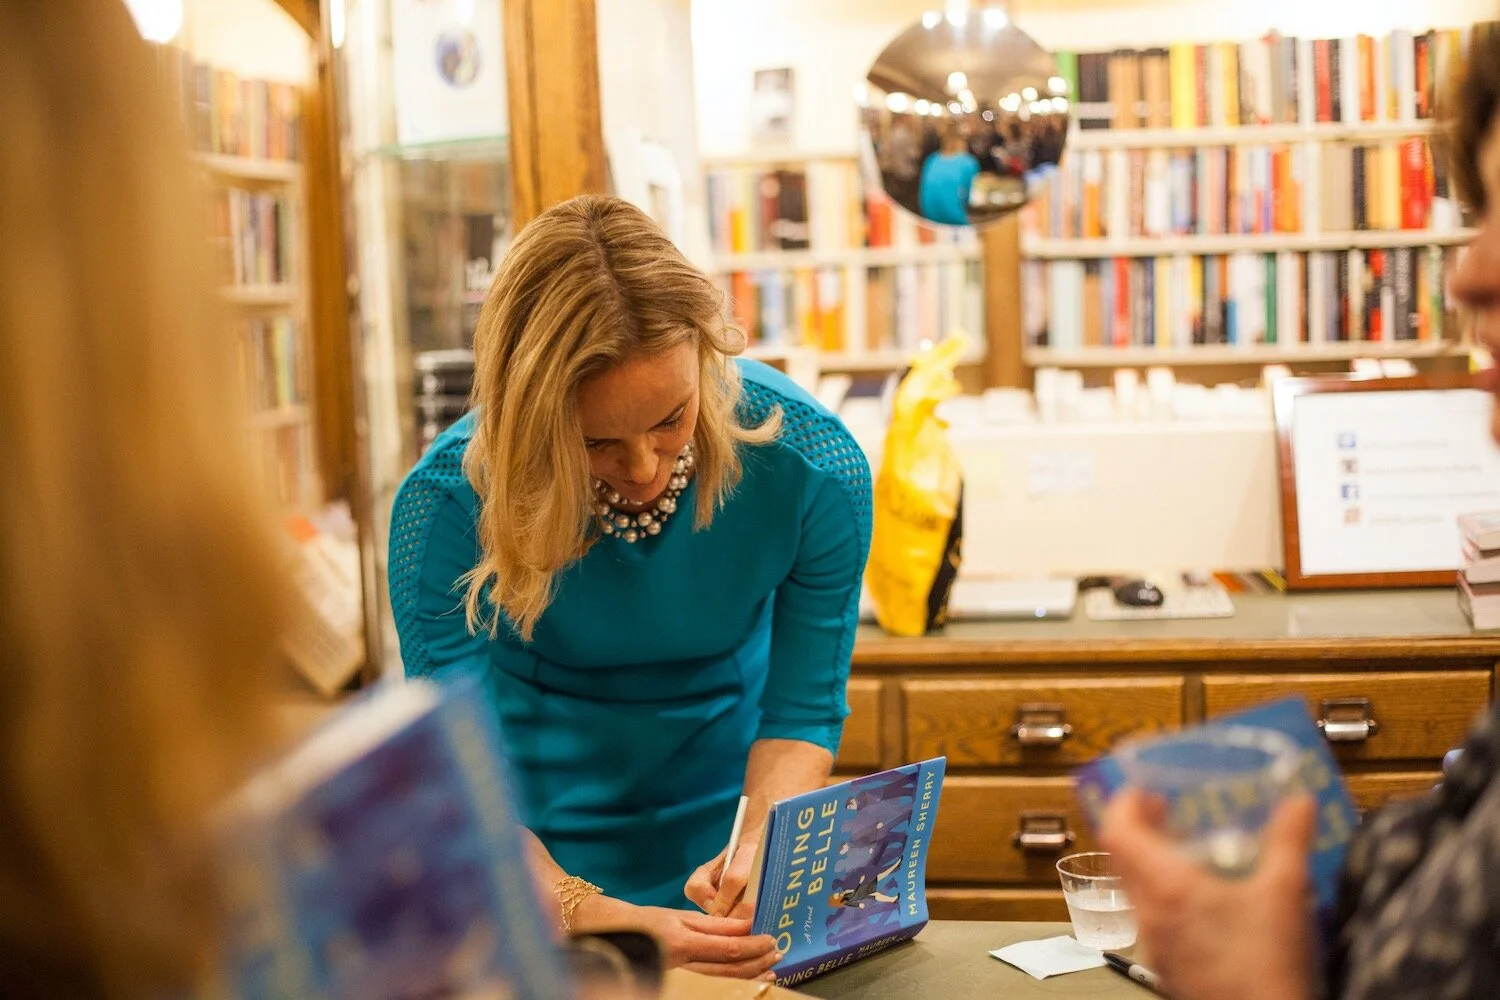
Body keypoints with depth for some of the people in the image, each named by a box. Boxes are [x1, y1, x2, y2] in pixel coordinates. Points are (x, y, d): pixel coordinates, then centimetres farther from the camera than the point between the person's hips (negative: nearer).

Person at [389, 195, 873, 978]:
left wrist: (758, 849, -30)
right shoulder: (446, 505, -26)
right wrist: (594, 916, -38)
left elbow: (801, 715, -12)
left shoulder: (812, 469, -22)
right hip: (539, 858, -1)